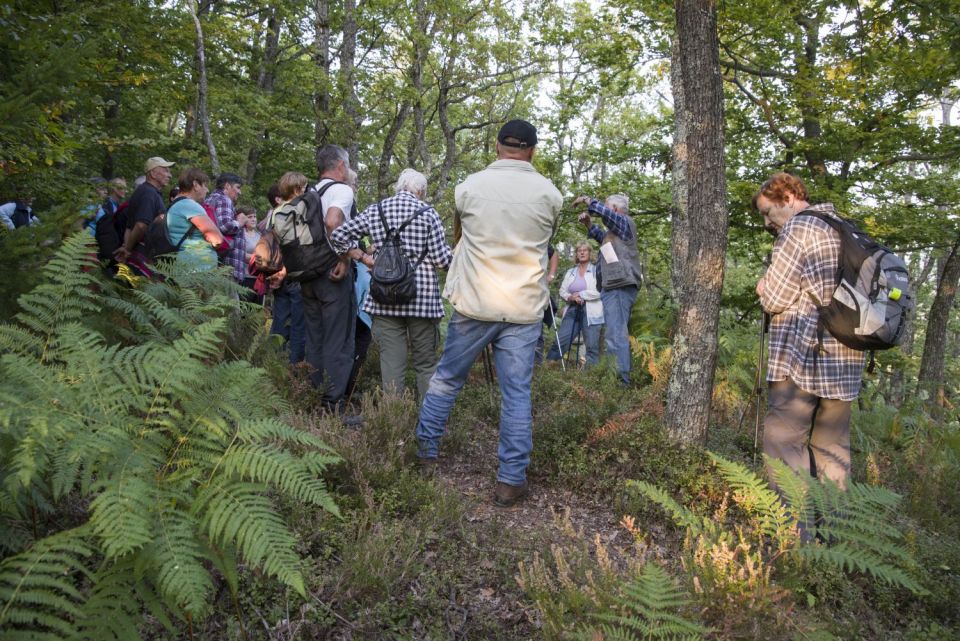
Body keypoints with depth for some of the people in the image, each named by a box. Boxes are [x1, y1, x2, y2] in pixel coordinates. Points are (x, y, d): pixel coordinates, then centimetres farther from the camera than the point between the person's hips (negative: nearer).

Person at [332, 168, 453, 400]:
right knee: (425, 362, 8)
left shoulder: (375, 210, 7)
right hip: (422, 296, -2)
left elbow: (339, 236, 6)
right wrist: (450, 251, 14)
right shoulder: (427, 212, -3)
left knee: (391, 360, 5)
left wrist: (363, 258, 13)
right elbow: (441, 259, -6)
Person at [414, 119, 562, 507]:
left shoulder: (469, 187, -1)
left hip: (473, 304, 0)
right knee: (517, 394, 4)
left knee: (446, 379, 16)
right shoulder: (549, 194, 0)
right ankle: (511, 481, 8)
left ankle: (425, 451, 27)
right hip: (524, 309, 0)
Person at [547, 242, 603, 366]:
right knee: (560, 341, 0)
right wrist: (571, 297, -8)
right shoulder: (570, 272, 18)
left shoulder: (597, 270, 3)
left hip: (590, 312, -4)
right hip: (572, 310, 4)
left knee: (592, 346, -5)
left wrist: (580, 294, -9)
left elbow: (600, 291, -10)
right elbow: (562, 291, 13)